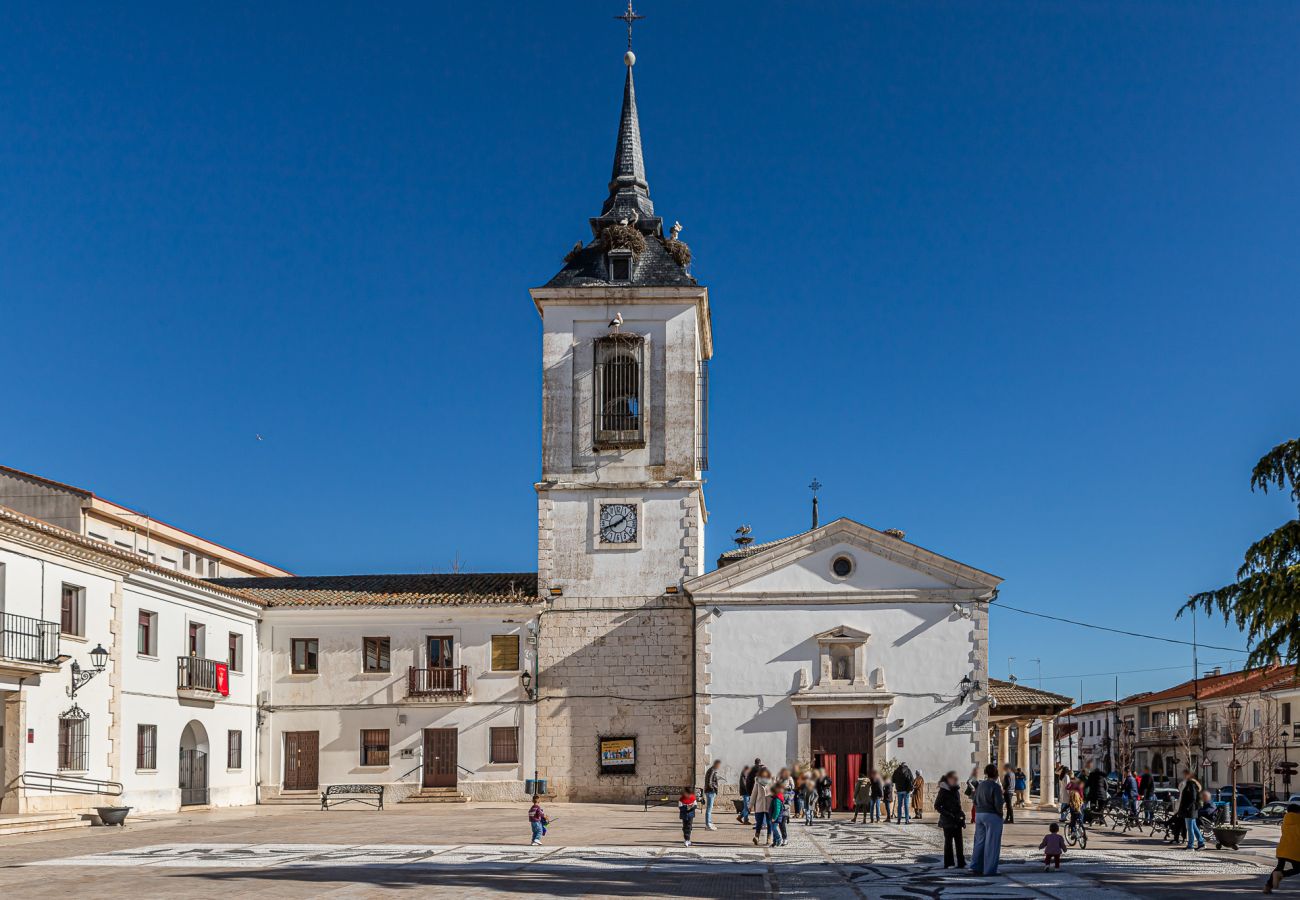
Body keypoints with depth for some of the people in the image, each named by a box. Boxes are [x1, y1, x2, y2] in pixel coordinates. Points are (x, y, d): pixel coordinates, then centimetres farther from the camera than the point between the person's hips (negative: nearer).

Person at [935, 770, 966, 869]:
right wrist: (948, 814, -17)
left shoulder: (956, 790, 11)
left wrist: (962, 815, 9)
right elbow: (937, 806, -9)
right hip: (948, 821, -6)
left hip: (957, 820, 6)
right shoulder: (943, 791, -9)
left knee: (959, 842, 3)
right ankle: (948, 863, 9)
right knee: (948, 841, 2)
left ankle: (960, 863, 7)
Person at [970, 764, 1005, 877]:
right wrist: (1003, 800, 1)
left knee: (980, 841, 13)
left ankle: (975, 866, 13)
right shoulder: (996, 787, -14)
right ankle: (989, 869, 1)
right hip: (993, 816, -7)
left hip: (979, 815, 7)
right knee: (992, 843, -1)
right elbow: (998, 804, -18)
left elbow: (975, 802, 13)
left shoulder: (980, 785, 8)